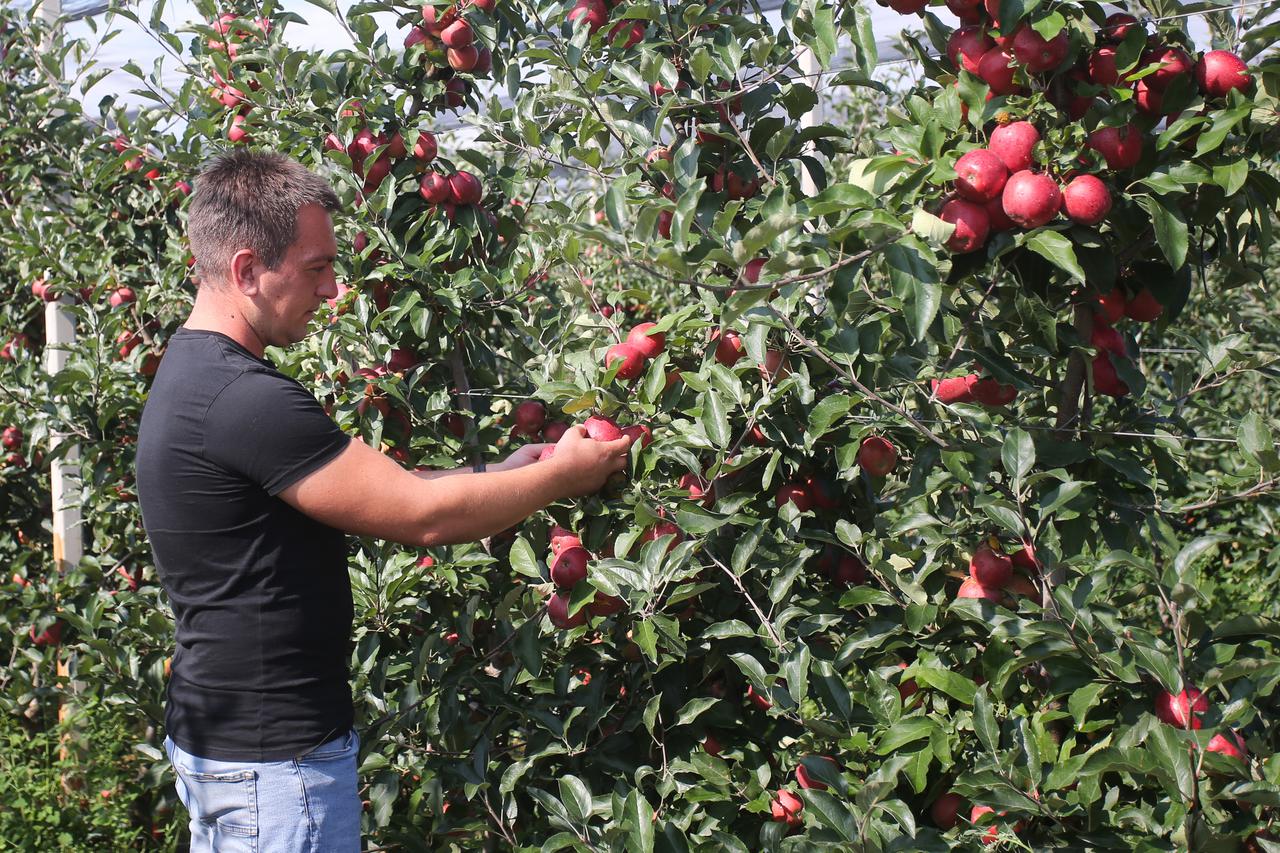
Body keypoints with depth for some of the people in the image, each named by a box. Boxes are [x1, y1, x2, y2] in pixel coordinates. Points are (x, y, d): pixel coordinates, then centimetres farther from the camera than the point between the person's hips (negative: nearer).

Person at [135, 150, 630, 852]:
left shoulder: (192, 374, 8)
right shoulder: (244, 399, -24)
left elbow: (377, 490, 10)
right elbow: (425, 516, -20)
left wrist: (509, 471, 6)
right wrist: (563, 474, -7)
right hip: (273, 761, -10)